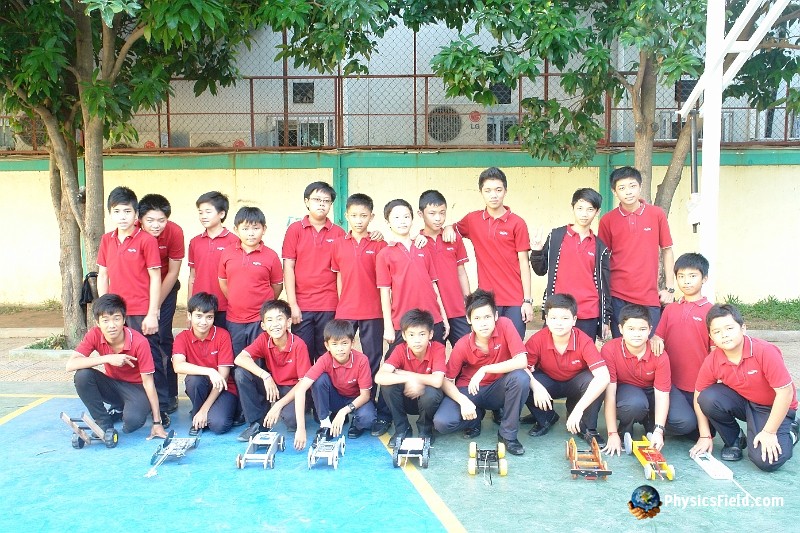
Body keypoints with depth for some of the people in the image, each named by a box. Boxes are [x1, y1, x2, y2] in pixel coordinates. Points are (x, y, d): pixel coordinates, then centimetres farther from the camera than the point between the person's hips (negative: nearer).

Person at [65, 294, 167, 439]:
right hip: (112, 383, 4)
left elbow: (148, 382, -21)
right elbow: (70, 365, -26)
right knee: (82, 375, -26)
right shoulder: (94, 335, -16)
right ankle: (104, 422, -8)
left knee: (133, 421, -34)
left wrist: (157, 422, -22)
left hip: (136, 388, -4)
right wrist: (107, 359, -36)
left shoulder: (139, 342, -26)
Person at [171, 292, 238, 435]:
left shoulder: (222, 336, -13)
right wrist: (209, 371, -39)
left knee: (218, 424, -29)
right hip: (200, 389, 2)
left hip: (223, 389, -2)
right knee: (194, 378, -32)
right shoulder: (183, 337, -7)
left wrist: (204, 409, -20)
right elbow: (178, 366, -26)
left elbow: (223, 375, -16)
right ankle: (196, 419, -6)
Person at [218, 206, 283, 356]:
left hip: (261, 321, -3)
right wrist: (236, 302, 12)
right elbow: (223, 281, 11)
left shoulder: (271, 256, -6)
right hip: (234, 320, 3)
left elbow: (277, 285, 2)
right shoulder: (227, 253, 1)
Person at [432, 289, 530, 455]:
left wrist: (485, 369, -32)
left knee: (521, 377, -33)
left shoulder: (505, 326, -20)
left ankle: (508, 434, -12)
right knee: (442, 423, -26)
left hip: (498, 390, 0)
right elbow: (447, 381, -10)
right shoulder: (462, 346, -17)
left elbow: (522, 361, -28)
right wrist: (463, 401, -29)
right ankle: (476, 416, 10)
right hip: (468, 390, 0)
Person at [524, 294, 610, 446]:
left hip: (575, 384, -1)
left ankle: (587, 428, -9)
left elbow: (604, 377, -39)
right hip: (548, 384, 1)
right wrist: (535, 386, -45)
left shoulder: (584, 342, -28)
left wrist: (578, 410, -46)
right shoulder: (538, 339, -24)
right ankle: (545, 419, 1)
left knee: (592, 380, -34)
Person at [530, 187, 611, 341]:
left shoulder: (600, 247, 9)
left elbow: (604, 284, 10)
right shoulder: (556, 236, 4)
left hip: (589, 316, 1)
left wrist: (606, 319, 9)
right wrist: (537, 252, -12)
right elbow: (541, 270, 7)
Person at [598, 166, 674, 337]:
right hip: (618, 297, 0)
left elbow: (667, 251, 8)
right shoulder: (607, 220, 1)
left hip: (650, 296, 0)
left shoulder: (657, 214, 1)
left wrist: (669, 288, 4)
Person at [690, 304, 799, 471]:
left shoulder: (766, 351, -29)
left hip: (774, 408, -4)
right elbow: (699, 396, -4)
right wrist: (705, 436, -7)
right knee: (708, 398, -26)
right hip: (742, 402, 4)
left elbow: (785, 391, -24)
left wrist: (769, 432, -21)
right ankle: (734, 440, 2)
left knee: (766, 460, -24)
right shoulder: (712, 361, -15)